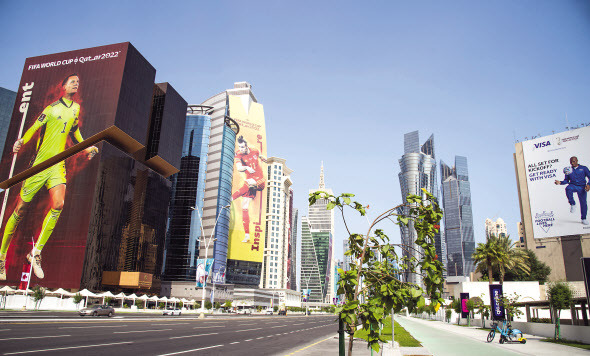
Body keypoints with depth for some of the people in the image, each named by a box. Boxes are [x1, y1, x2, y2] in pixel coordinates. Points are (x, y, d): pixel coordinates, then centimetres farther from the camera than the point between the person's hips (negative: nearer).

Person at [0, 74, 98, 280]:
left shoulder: (76, 108, 15)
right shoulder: (52, 107, 0)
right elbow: (34, 128, -6)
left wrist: (87, 148, 19)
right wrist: (21, 142, -23)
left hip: (58, 164, 4)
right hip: (40, 163, -3)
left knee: (58, 205, -18)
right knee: (21, 209, 2)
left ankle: (36, 252, -6)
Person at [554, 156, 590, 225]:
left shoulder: (583, 168, 5)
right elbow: (566, 181, 11)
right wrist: (560, 182, -9)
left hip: (582, 187, 0)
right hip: (573, 185, 0)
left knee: (583, 202, 0)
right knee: (568, 188, -37)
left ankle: (584, 218, 18)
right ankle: (572, 204, -21)